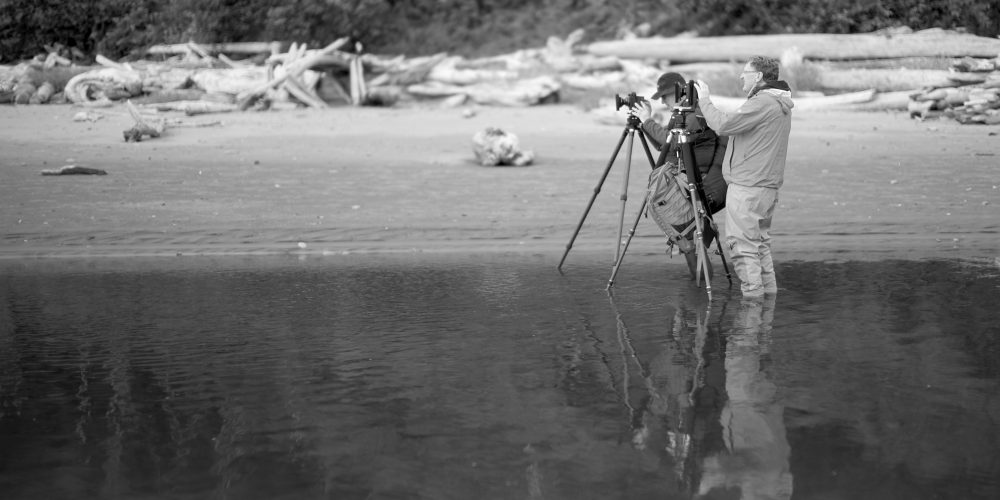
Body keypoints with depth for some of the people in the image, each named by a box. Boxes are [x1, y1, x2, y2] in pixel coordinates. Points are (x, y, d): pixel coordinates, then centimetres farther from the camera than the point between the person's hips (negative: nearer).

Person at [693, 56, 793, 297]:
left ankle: (753, 293, -9)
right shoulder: (780, 105, 16)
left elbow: (724, 125, -20)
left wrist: (705, 101, -6)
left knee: (742, 245, -7)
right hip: (768, 186, 10)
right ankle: (769, 294, 18)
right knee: (760, 243, 15)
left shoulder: (762, 103, -16)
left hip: (747, 188, -10)